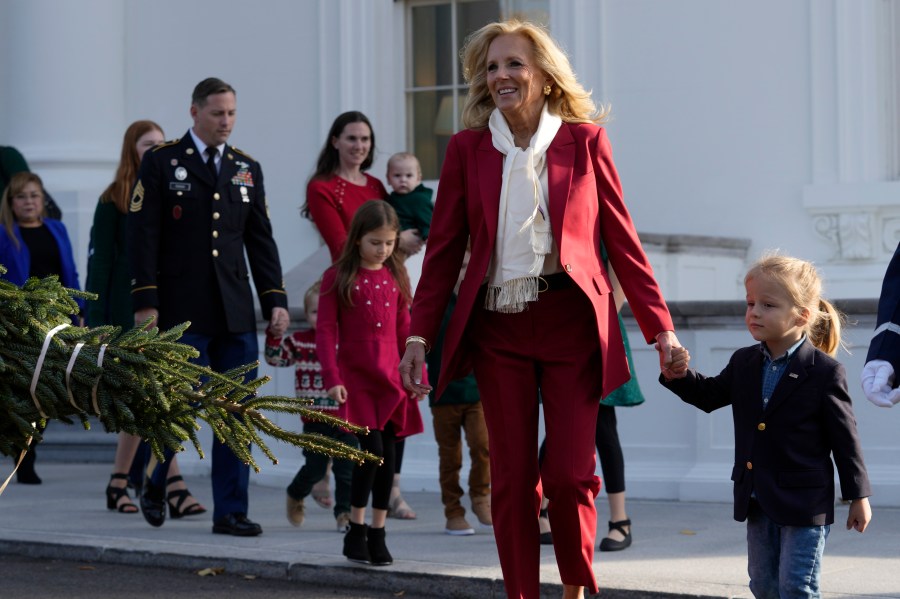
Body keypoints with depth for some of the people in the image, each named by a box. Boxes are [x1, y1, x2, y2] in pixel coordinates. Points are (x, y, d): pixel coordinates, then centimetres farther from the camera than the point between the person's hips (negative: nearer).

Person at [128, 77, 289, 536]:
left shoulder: (246, 168, 15)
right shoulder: (160, 163, 2)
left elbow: (261, 240, 15)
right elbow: (143, 237, -3)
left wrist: (275, 300, 5)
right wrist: (145, 303, -11)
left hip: (236, 311, 4)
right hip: (182, 310, -4)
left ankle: (230, 512, 5)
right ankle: (154, 484, 21)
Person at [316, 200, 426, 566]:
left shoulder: (395, 277, 10)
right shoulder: (338, 277, -3)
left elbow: (404, 328, 14)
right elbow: (326, 330, -5)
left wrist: (417, 373, 10)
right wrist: (332, 378, -12)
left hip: (391, 377, 4)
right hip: (356, 377, -4)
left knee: (387, 456, 4)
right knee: (372, 449, -13)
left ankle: (377, 534, 13)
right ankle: (355, 531, 1)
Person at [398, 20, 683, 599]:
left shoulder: (585, 141, 2)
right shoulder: (468, 148, 6)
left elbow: (622, 240, 3)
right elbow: (444, 249, 7)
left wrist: (661, 328, 0)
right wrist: (419, 335, 0)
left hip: (571, 323, -1)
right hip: (498, 328, 2)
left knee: (571, 474, -5)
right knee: (512, 478, 3)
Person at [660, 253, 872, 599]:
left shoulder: (825, 372, -13)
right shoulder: (744, 363, 5)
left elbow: (845, 437, -8)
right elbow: (709, 396, 17)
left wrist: (858, 496, -5)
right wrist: (680, 375, -4)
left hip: (805, 504, -6)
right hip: (758, 502, 6)